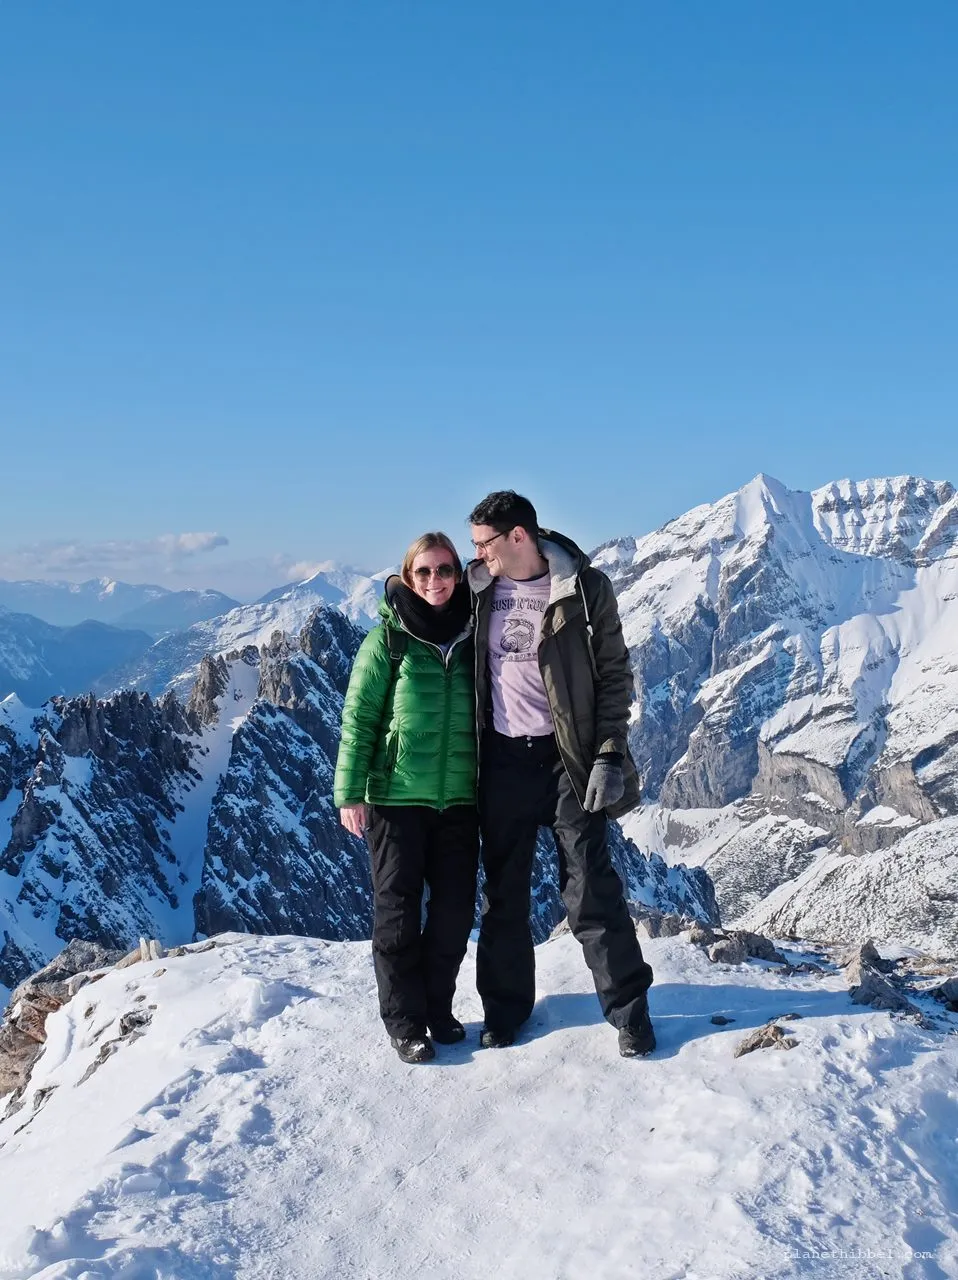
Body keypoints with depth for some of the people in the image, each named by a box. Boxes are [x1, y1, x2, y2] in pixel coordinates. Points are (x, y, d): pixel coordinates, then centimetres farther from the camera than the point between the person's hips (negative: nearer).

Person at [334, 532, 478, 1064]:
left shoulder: (470, 636, 6)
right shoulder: (388, 637, -4)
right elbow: (358, 717, -4)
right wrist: (349, 791, -9)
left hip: (459, 797, 3)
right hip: (396, 795, -3)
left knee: (455, 908, 7)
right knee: (398, 908, 3)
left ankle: (438, 1007, 24)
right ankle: (405, 1021, 15)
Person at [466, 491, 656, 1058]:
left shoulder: (585, 588, -7)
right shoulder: (481, 590, 4)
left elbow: (614, 675, -5)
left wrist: (610, 757, -11)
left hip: (567, 756, -3)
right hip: (502, 758, 4)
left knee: (592, 886, -1)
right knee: (504, 889, 10)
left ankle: (629, 1009, 11)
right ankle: (506, 1007, 24)